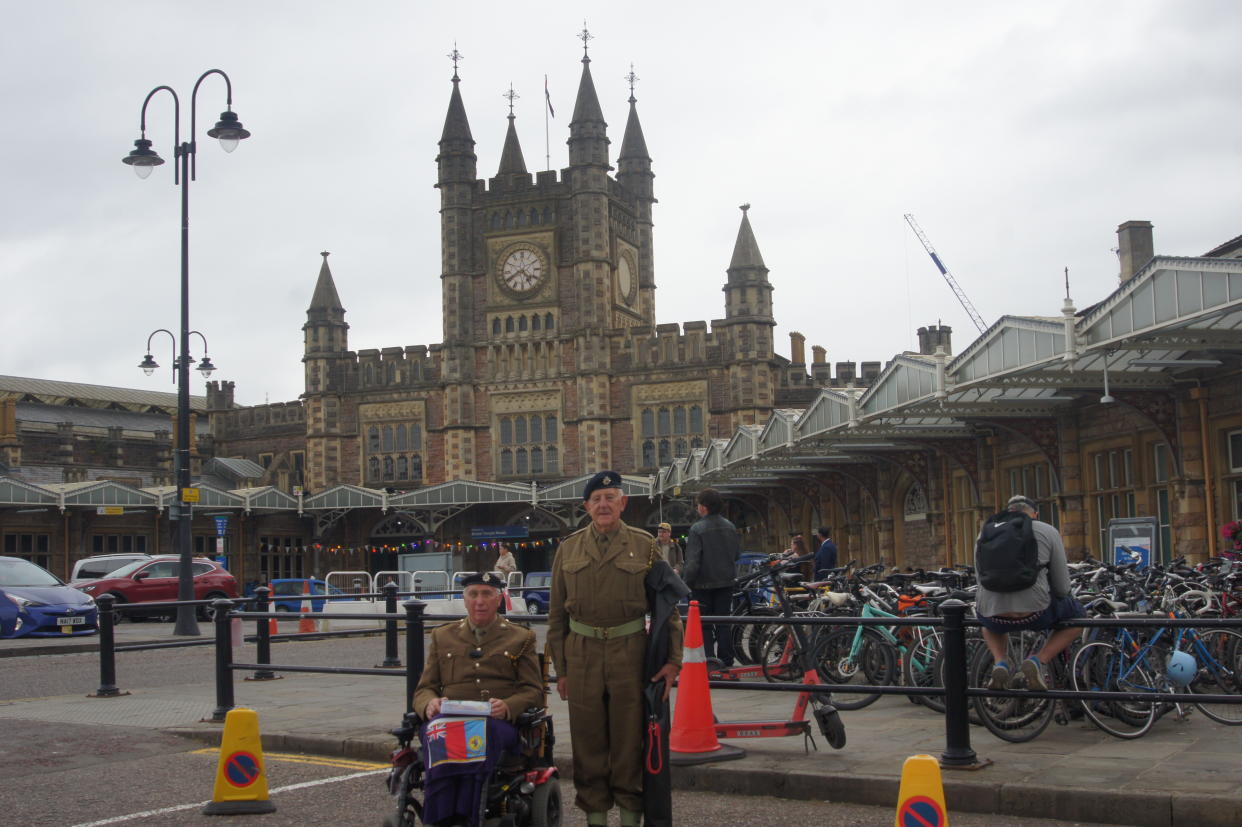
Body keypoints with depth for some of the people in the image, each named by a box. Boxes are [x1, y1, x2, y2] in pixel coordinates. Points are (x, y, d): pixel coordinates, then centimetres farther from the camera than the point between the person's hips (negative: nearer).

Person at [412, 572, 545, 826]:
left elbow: (533, 691, 11)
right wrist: (430, 703, -6)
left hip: (500, 722, -1)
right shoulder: (442, 636, 26)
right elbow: (423, 689, 20)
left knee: (482, 732, -39)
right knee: (439, 730, -37)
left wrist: (507, 707, -12)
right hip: (450, 717, 2)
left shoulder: (521, 638, 21)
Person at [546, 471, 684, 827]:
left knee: (630, 737, 4)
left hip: (630, 652, -1)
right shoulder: (569, 548, 7)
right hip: (583, 654, 1)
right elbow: (557, 613, 9)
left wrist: (673, 660, -4)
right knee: (587, 738, 6)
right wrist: (561, 669, 6)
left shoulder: (644, 546, 3)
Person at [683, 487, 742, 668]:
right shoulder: (730, 527, 3)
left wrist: (688, 583, -8)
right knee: (724, 622, 11)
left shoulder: (697, 529, -16)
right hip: (726, 582, 5)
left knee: (704, 625, 3)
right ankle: (725, 660, 14)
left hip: (703, 584, -5)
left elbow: (692, 561, -17)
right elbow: (738, 553, 13)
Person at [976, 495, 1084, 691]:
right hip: (1034, 613, -3)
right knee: (1077, 616, 28)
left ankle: (999, 662, 9)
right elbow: (1062, 588, 6)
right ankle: (1038, 661, 5)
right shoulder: (1048, 532, 7)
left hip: (994, 615, 3)